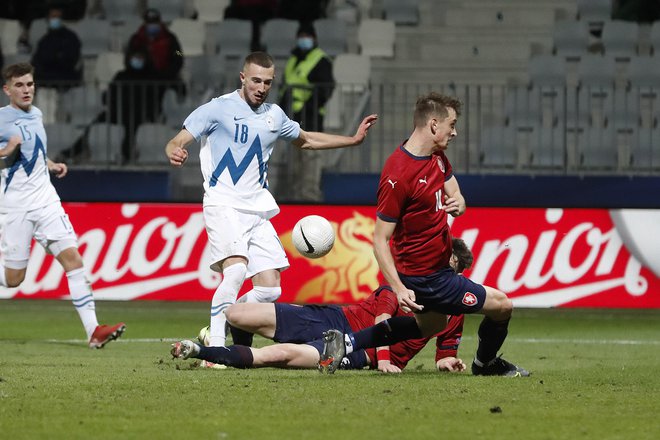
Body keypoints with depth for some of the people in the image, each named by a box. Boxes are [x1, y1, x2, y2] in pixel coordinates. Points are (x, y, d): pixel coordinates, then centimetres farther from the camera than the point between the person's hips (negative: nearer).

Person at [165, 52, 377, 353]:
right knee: (236, 269, -29)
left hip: (258, 211, 6)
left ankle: (223, 326, 16)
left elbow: (306, 140, 33)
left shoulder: (274, 116, 14)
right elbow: (177, 142, -8)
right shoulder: (218, 108, -4)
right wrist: (175, 153, -32)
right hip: (223, 206, -6)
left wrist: (353, 139, 28)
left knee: (269, 289, -3)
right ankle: (214, 346, -24)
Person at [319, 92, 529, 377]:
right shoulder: (398, 176, -27)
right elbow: (380, 239, -23)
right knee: (501, 305, 0)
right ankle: (486, 363, 30)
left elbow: (455, 194, 14)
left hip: (437, 266, 10)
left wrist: (457, 205, -12)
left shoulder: (437, 156, 2)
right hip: (425, 277, -10)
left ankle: (347, 342, 29)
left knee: (429, 325, 32)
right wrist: (398, 288, -30)